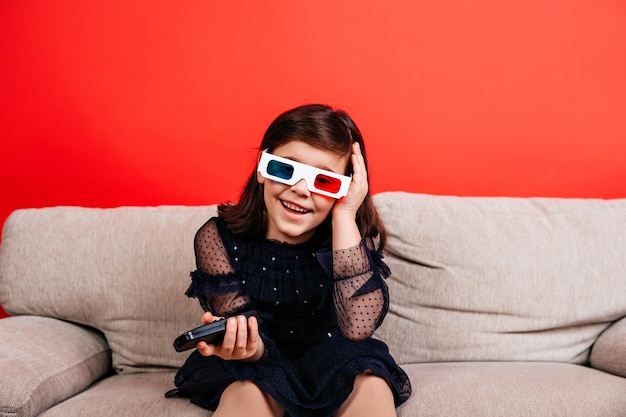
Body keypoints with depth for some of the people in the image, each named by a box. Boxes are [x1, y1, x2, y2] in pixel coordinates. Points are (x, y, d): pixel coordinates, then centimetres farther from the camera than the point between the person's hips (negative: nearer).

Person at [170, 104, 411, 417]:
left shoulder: (358, 236, -14)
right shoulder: (218, 238, -16)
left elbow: (358, 328, -31)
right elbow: (249, 342, -20)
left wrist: (344, 217, -30)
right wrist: (247, 348, -46)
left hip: (334, 369, 3)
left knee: (371, 386, -29)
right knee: (250, 391, -35)